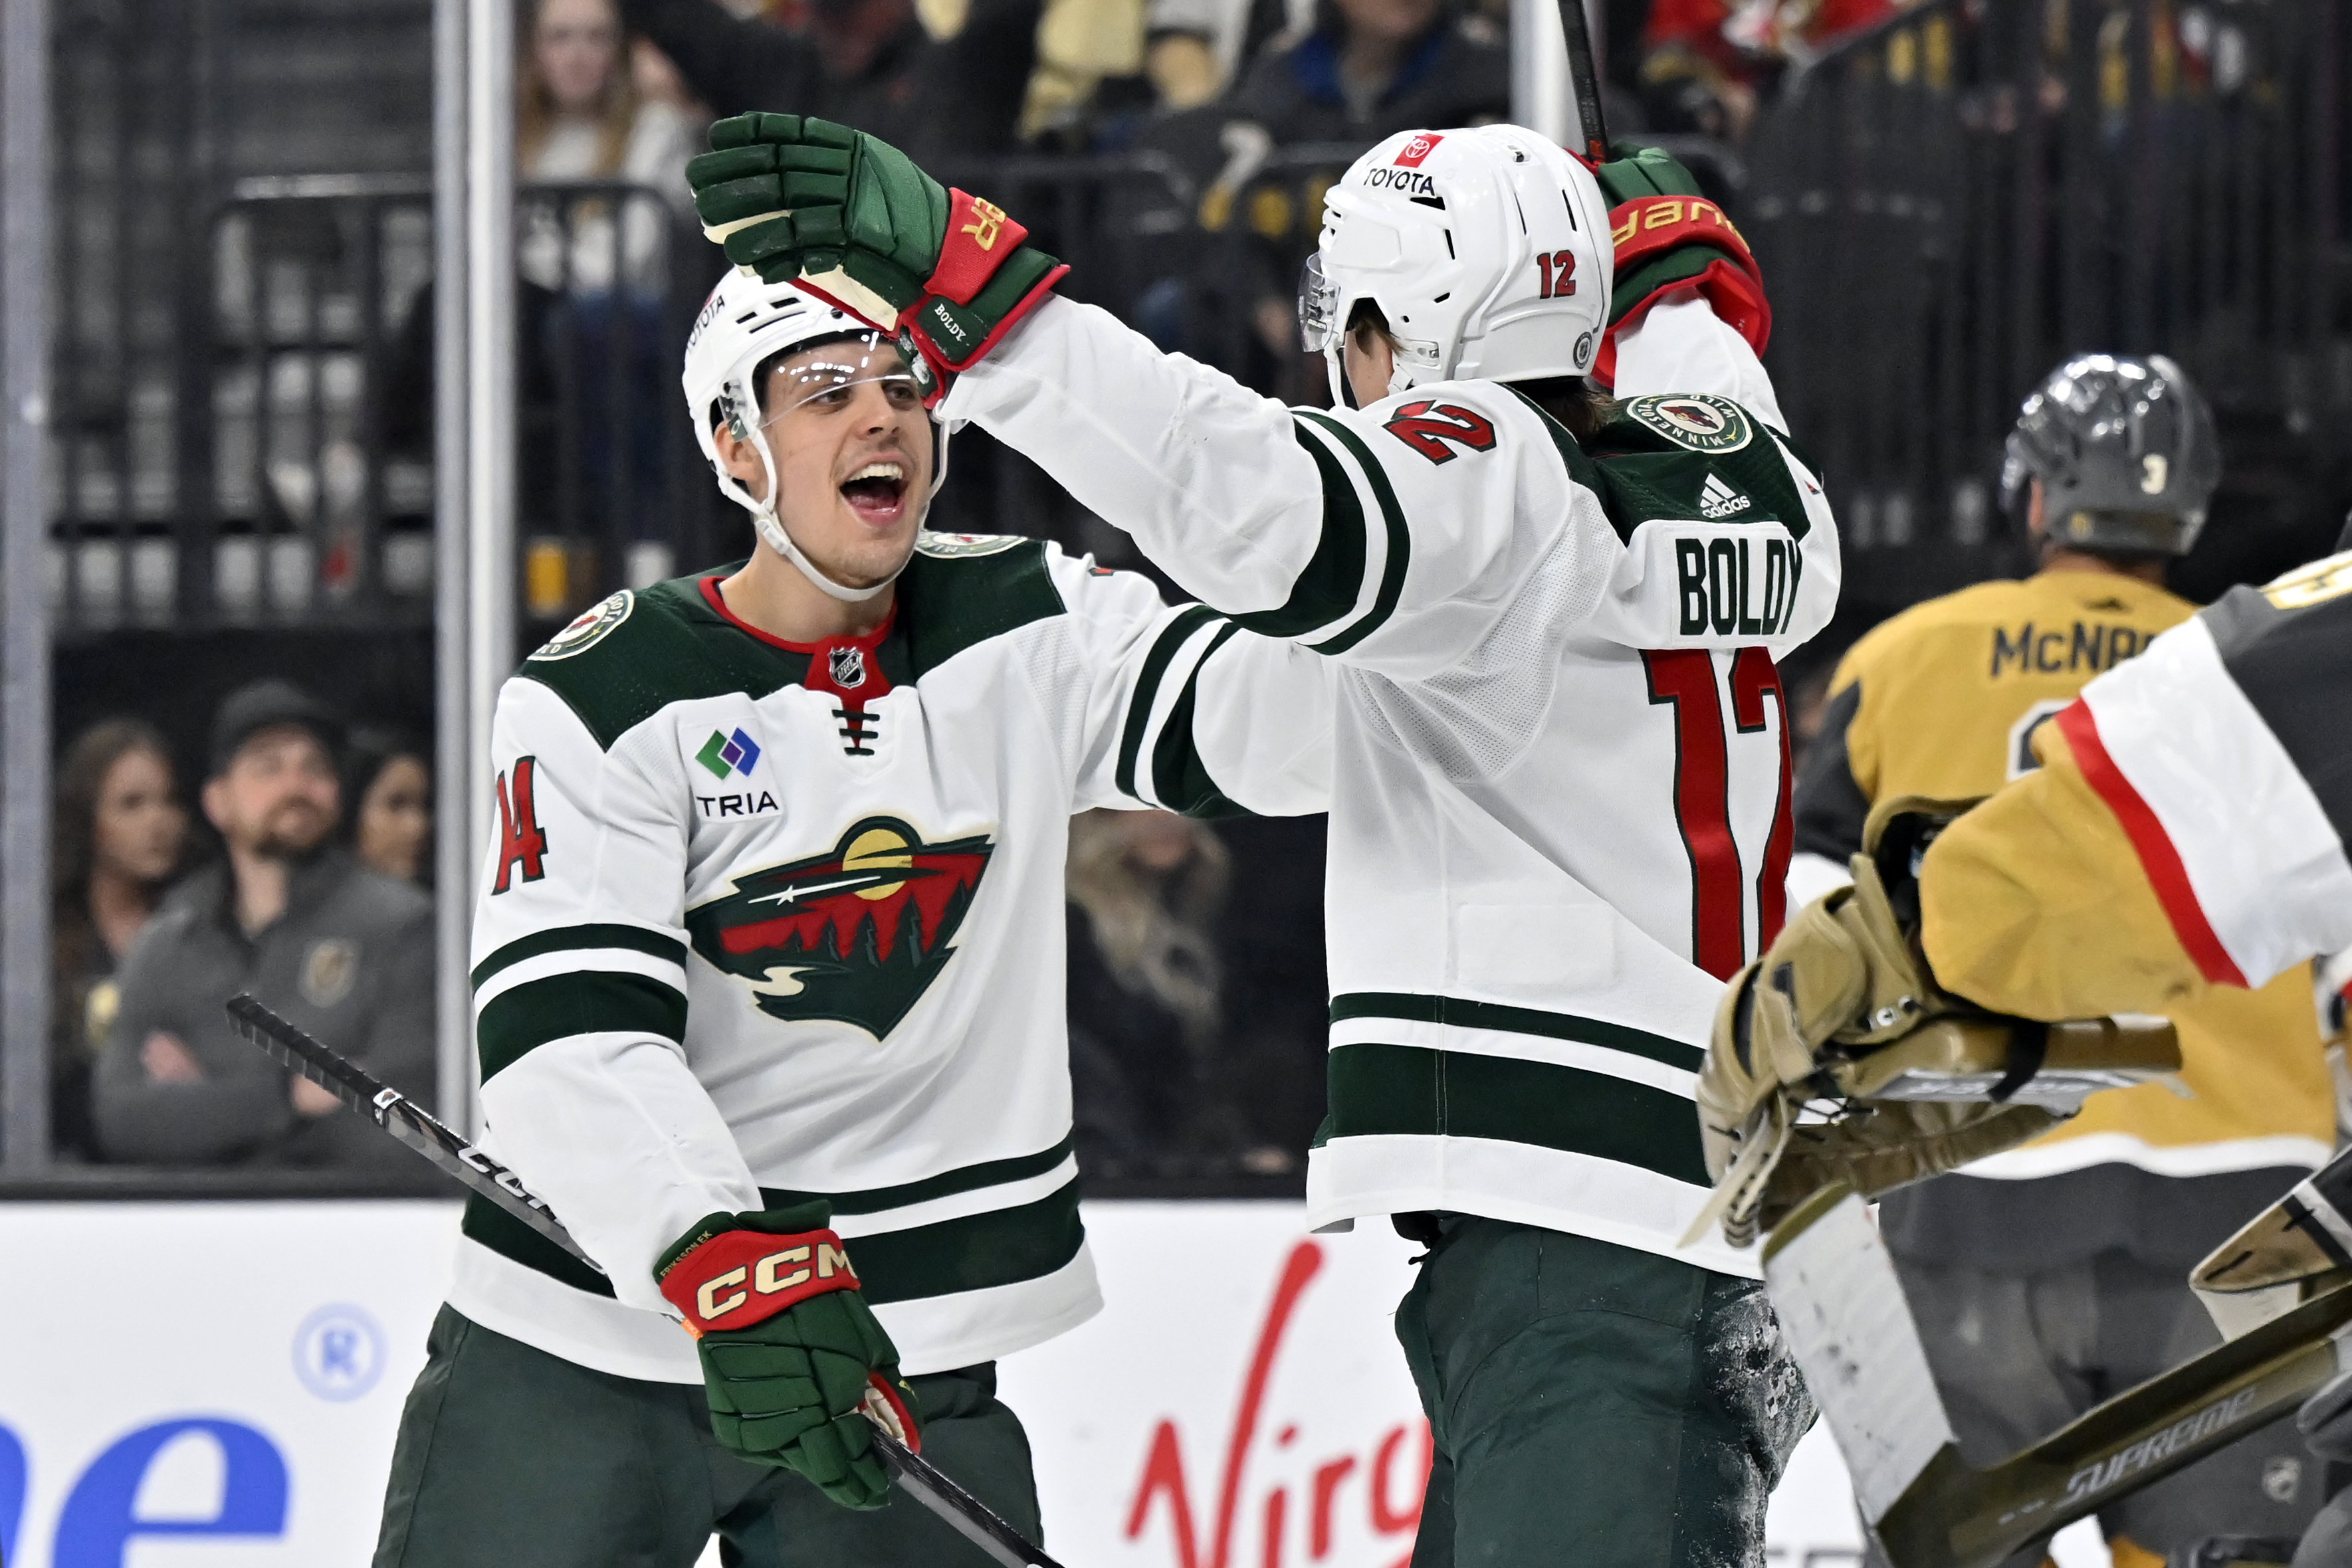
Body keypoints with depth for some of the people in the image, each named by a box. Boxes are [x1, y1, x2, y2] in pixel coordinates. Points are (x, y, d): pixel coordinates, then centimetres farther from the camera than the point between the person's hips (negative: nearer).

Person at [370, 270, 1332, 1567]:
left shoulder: (1028, 629, 3)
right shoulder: (602, 695, -9)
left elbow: (1282, 722, -9)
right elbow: (569, 1030, -19)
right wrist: (727, 1270, -33)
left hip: (908, 1349, 3)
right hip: (588, 1342, -3)